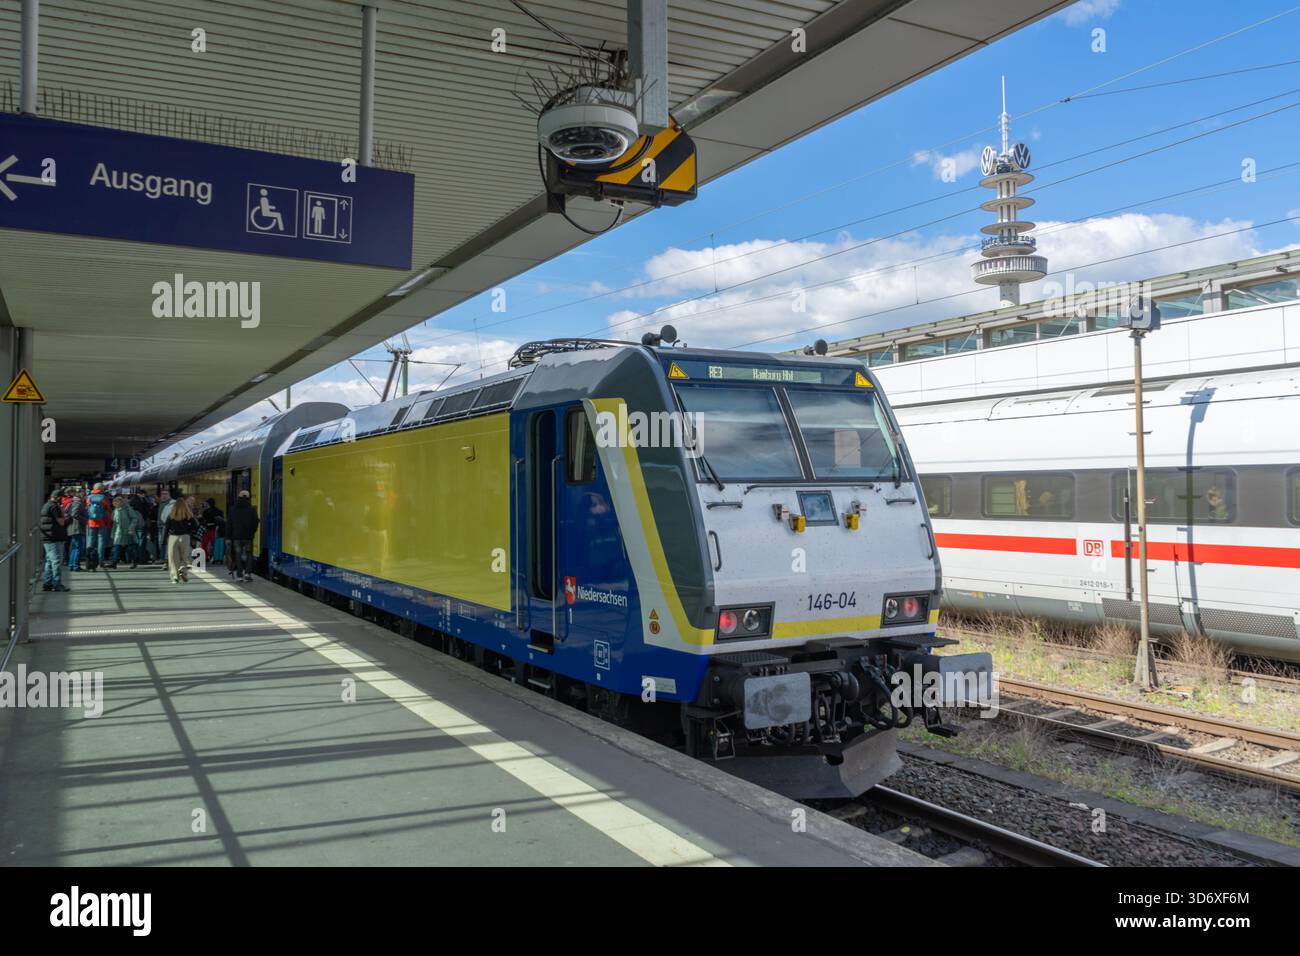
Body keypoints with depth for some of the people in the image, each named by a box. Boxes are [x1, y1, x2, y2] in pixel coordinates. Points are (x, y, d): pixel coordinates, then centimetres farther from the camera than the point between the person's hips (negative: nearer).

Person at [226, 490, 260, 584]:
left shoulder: (233, 510, 3)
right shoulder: (252, 510, -4)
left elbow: (229, 525, 4)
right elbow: (255, 523, -3)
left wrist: (228, 537, 7)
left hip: (236, 536, 1)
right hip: (248, 537, -1)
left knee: (238, 555, 8)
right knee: (248, 554, 8)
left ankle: (239, 575, 4)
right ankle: (247, 573, -6)